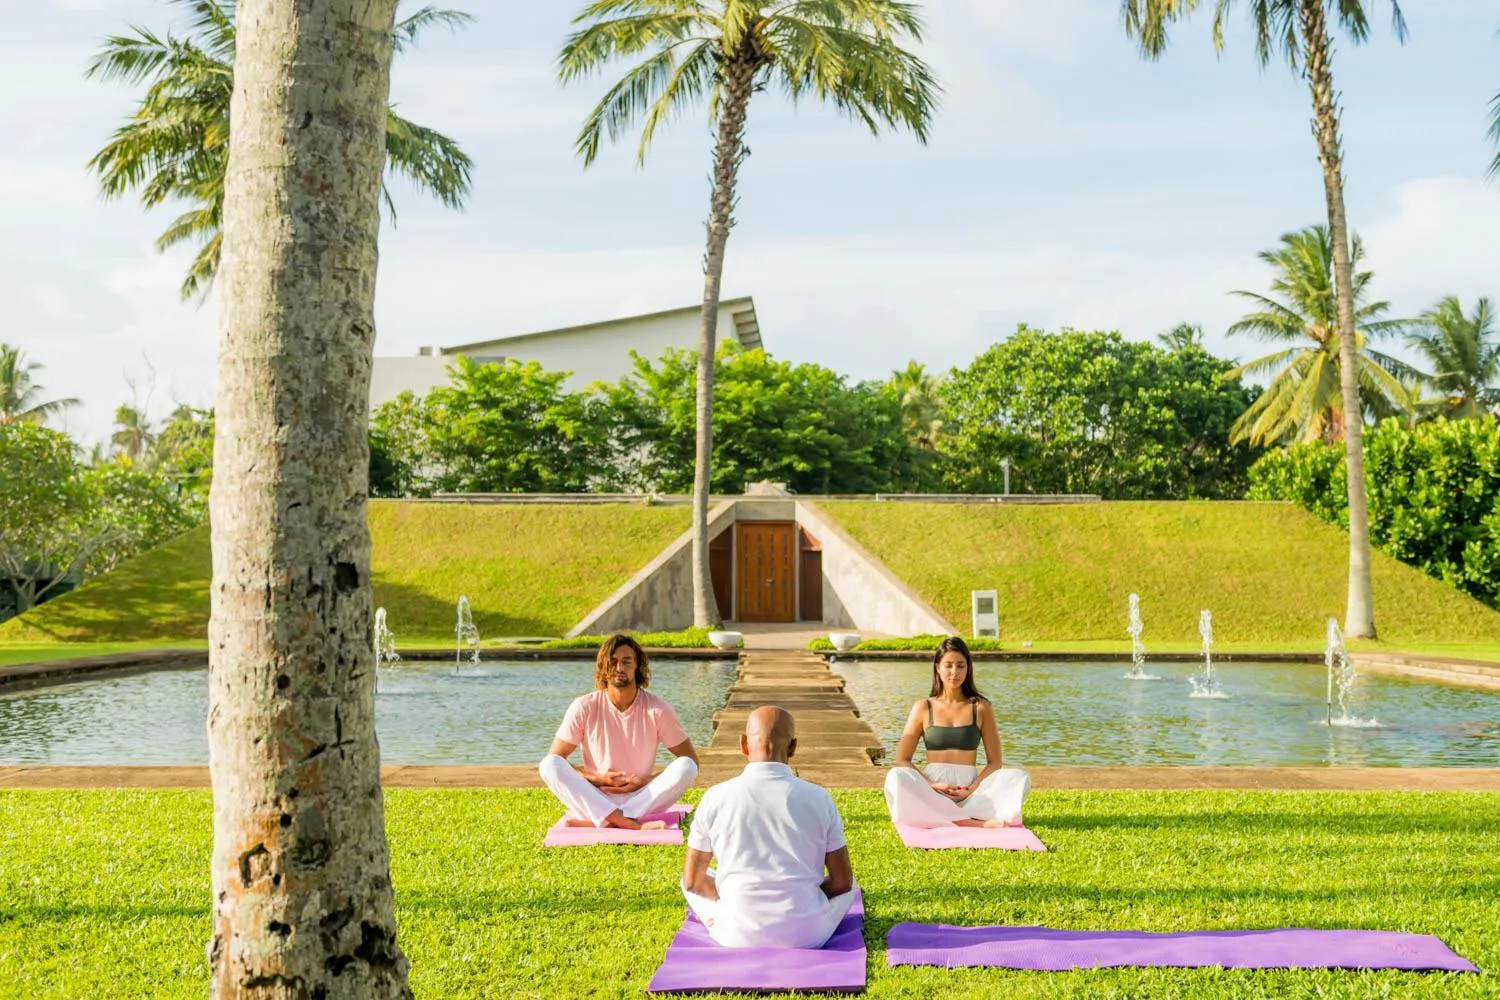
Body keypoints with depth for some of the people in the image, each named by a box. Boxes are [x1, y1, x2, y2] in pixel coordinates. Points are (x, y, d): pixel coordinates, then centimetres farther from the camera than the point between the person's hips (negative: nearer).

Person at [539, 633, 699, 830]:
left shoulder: (657, 709, -3)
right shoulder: (584, 707, -3)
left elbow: (691, 760, 1)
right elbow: (552, 761, -1)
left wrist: (646, 781, -11)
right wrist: (596, 779, -13)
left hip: (642, 801, 0)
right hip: (594, 802, 0)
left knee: (686, 766, -25)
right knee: (550, 765, -26)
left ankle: (601, 824, -33)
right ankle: (634, 826, -41)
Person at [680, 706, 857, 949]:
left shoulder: (716, 798, -6)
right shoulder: (819, 799, -6)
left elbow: (692, 881, 2)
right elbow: (842, 882, 1)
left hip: (738, 937, -1)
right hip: (807, 936, 1)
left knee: (697, 881, 27)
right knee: (848, 887, 29)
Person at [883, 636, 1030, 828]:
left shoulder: (981, 707, 9)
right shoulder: (924, 708, 9)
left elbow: (994, 762, 8)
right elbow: (902, 760, 6)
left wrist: (972, 789, -10)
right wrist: (931, 785, -11)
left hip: (969, 793, 0)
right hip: (932, 794, 0)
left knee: (1019, 777, -23)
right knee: (896, 777, -32)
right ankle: (978, 823, -37)